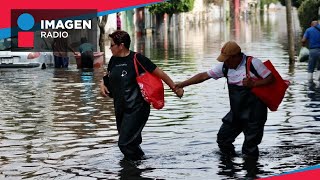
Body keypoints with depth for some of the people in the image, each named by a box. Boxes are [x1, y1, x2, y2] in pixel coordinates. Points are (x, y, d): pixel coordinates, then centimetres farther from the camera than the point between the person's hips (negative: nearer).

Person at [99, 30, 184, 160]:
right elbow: (108, 76, 26)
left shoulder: (137, 59, -12)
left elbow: (160, 74, -8)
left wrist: (175, 88, -5)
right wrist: (102, 84, 5)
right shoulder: (114, 60, 7)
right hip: (120, 109, 7)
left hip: (136, 109, -7)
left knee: (125, 143, -13)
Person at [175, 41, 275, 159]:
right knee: (223, 140, 8)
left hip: (254, 113, -6)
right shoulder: (225, 66, 4)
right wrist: (183, 84, 4)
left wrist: (253, 84, -22)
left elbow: (271, 78, -10)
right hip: (236, 112, 6)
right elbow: (204, 76, 6)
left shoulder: (253, 63, -12)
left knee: (250, 149, -3)